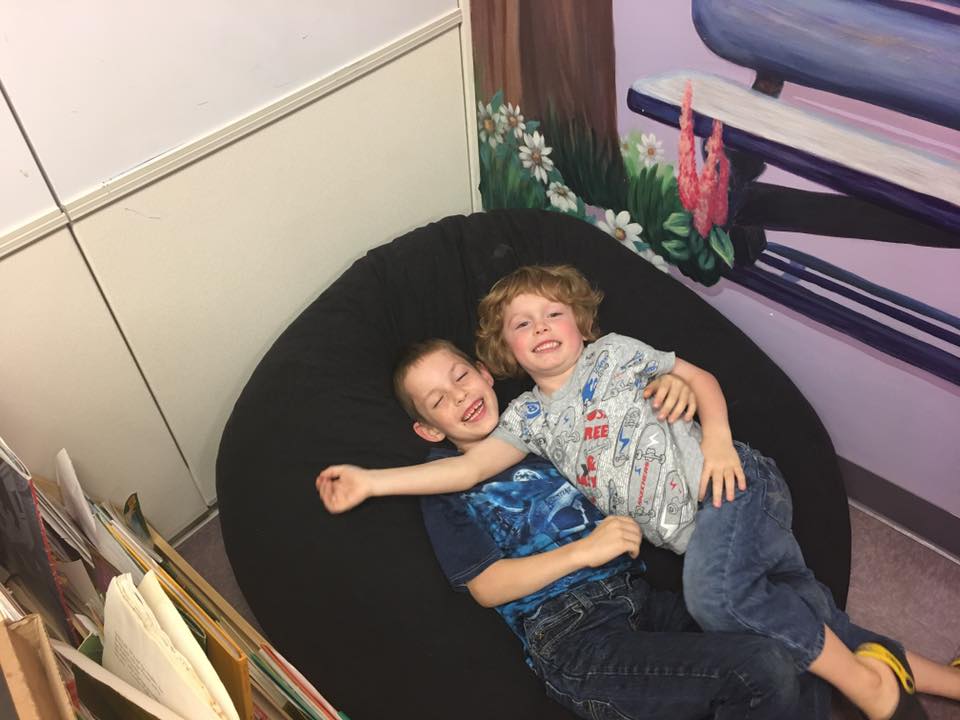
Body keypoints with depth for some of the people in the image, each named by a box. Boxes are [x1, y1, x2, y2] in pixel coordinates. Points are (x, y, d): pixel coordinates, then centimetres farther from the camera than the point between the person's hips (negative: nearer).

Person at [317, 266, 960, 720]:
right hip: (690, 535, 4)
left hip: (734, 487, -4)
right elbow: (471, 466, 4)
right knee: (813, 628, -2)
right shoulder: (530, 416, 15)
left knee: (713, 592, -31)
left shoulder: (613, 353, 8)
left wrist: (717, 439, -10)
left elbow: (700, 378, 9)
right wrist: (371, 481, -3)